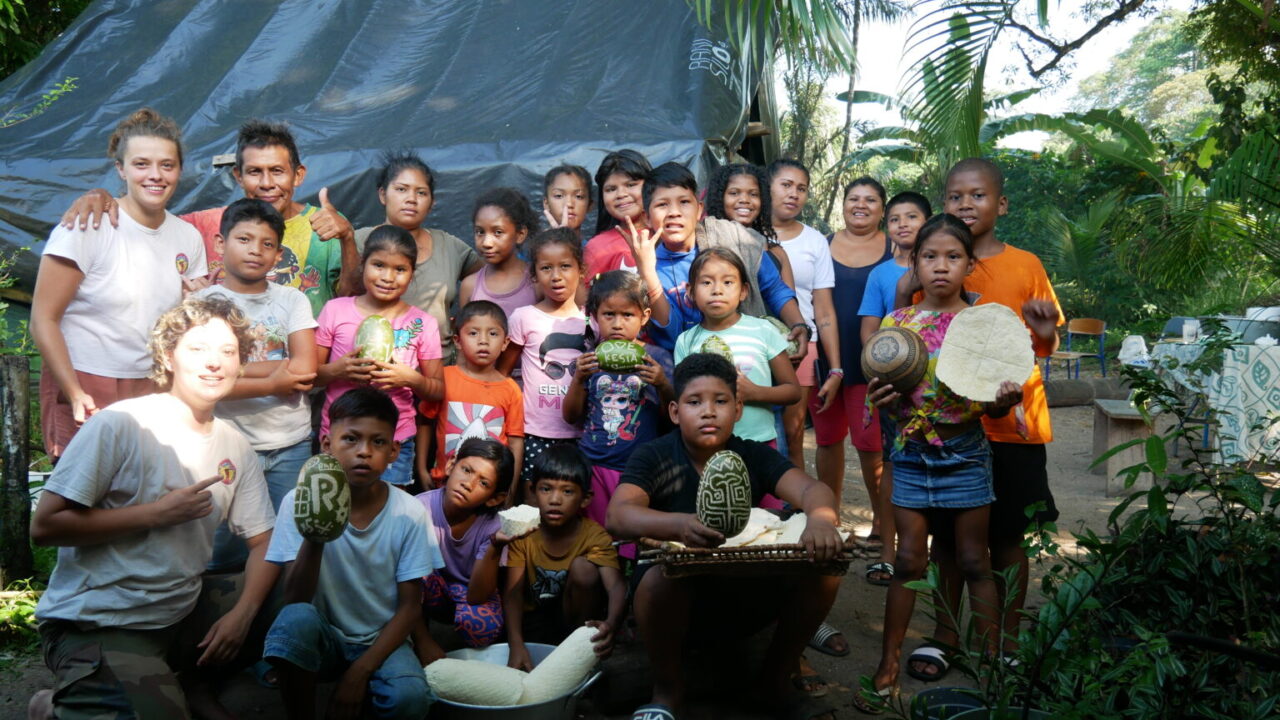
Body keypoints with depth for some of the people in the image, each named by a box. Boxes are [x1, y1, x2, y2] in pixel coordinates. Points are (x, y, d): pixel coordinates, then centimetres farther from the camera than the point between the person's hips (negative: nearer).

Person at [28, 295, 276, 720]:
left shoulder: (236, 448, 4)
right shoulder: (120, 424, -13)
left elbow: (264, 542, 6)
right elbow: (44, 526, -16)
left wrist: (242, 613, -11)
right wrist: (157, 513, -18)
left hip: (181, 613, 6)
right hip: (97, 624, -6)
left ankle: (190, 684, 12)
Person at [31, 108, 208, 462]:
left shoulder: (188, 237, 8)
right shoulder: (88, 226, -9)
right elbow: (43, 320, -10)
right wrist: (76, 395, -17)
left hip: (153, 392, 5)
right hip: (85, 392, -4)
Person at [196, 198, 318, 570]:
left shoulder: (292, 300, 7)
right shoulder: (204, 302, -1)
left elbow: (305, 369, -7)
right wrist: (272, 383, -11)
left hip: (292, 445, 3)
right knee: (225, 554, 4)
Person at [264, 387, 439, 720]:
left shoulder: (409, 514, -10)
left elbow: (409, 606, -5)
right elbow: (295, 602, -19)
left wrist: (359, 672, -16)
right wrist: (314, 537, -36)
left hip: (382, 641, 0)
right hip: (323, 639, 0)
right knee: (296, 618, -33)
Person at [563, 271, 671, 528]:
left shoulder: (654, 359, 0)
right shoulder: (590, 359, 4)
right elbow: (571, 416, 5)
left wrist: (663, 385, -16)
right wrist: (579, 379, -9)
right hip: (594, 465, 2)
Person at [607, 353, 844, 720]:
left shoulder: (755, 456, -3)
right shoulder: (653, 457, -12)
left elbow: (812, 489, -18)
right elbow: (617, 517, -29)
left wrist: (820, 517, -45)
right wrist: (678, 524, -51)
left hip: (748, 595, 3)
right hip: (677, 591, -3)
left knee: (821, 570, -19)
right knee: (659, 576, -36)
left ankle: (775, 680, 5)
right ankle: (667, 688, -5)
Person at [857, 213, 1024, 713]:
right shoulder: (896, 323, 0)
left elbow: (994, 408, 0)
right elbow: (891, 401, 5)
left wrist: (1005, 401, -23)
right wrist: (881, 399, -17)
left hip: (966, 457, -1)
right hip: (911, 455, 1)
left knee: (974, 563, 8)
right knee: (908, 562, 7)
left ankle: (991, 662, 21)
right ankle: (888, 667, 16)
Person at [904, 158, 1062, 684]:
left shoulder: (1025, 265, 3)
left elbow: (1047, 347, 6)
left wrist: (1044, 333, -15)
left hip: (1011, 424, -1)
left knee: (1008, 534, 8)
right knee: (948, 531, 8)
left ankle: (1008, 639, 23)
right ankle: (944, 634, 22)